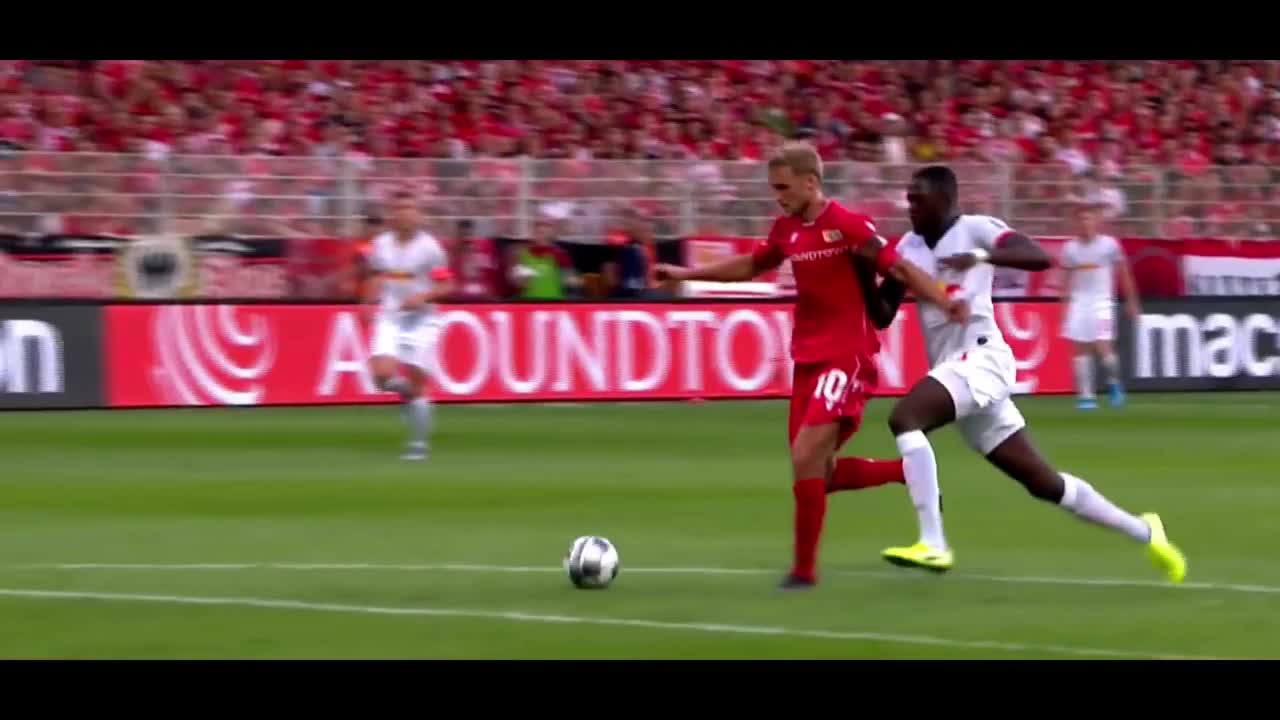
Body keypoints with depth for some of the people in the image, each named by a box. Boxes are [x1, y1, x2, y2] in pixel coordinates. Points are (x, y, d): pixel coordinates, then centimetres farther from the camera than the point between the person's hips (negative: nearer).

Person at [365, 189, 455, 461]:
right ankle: (400, 386, 20)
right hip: (389, 318, 3)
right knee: (382, 373, -17)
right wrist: (371, 302, 5)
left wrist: (423, 297, -22)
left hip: (420, 319, -3)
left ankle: (419, 443, 9)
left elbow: (446, 286, -6)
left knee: (415, 382, -3)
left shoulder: (429, 247, -8)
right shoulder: (381, 245, 3)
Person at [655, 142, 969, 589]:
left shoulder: (848, 226, -16)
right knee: (818, 472, 8)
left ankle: (804, 569, -4)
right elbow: (750, 266, 24)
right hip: (808, 359, 8)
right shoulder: (787, 229, 7)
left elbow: (900, 269, -18)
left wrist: (944, 302, -33)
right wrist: (685, 274, 24)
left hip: (846, 359, -8)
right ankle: (912, 472, 27)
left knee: (806, 459, -16)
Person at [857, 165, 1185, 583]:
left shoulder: (975, 229, -4)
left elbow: (1039, 257, -18)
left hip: (980, 357, -8)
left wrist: (980, 257, -30)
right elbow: (882, 316, 15)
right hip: (953, 370, 8)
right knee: (1043, 482, 11)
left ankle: (933, 544, -32)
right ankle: (1144, 533, 25)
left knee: (904, 417, -28)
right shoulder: (908, 247, 16)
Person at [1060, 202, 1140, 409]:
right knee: (1080, 349, -3)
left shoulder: (1109, 245, -2)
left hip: (1101, 301, -3)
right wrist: (1064, 306, 10)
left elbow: (1124, 274, 6)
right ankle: (1086, 395, 1)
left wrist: (1131, 301, 9)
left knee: (1102, 347, -14)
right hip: (1078, 302, 3)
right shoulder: (1070, 248, 5)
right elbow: (1067, 280, 12)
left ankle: (1114, 383, 13)